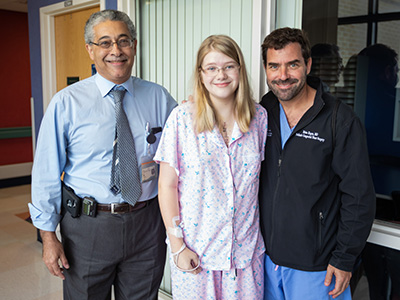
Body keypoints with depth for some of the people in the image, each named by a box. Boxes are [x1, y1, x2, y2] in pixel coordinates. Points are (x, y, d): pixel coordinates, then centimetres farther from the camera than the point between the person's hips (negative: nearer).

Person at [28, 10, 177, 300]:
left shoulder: (159, 98, -1)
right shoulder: (66, 103, -7)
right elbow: (47, 173, -4)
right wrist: (48, 235, -4)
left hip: (147, 225, 2)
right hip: (87, 225, -1)